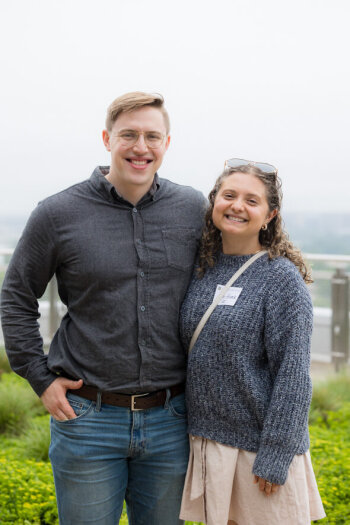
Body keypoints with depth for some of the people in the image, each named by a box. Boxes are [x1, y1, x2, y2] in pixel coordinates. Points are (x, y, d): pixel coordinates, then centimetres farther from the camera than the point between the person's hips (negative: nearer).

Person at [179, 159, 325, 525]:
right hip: (206, 441, 5)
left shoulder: (282, 279, -13)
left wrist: (275, 457, -16)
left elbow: (292, 374, -14)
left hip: (259, 446, -5)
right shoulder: (202, 269, 3)